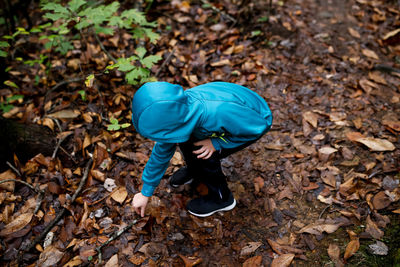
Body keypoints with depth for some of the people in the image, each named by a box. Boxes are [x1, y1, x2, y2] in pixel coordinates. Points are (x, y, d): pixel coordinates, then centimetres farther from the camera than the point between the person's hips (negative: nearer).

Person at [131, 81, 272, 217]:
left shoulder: (217, 114, -44)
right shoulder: (178, 110, -21)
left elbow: (259, 126, -26)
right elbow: (162, 151, -7)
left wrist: (217, 143, -27)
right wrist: (145, 193, 2)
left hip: (256, 120, -6)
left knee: (204, 157, -18)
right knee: (185, 140, -4)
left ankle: (222, 198, 7)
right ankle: (194, 170, 26)